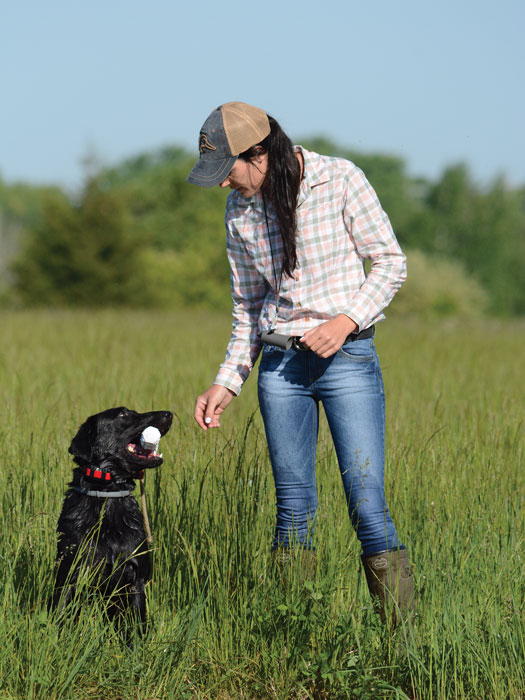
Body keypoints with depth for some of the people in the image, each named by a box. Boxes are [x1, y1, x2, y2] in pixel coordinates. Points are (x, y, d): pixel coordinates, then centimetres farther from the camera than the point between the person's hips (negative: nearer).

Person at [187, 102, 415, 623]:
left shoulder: (340, 180, -8)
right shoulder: (240, 210, 5)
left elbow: (391, 262, -2)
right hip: (280, 364, 4)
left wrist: (346, 319, -16)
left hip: (348, 356, -4)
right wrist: (227, 383, 7)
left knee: (367, 506, -10)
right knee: (293, 510, 5)